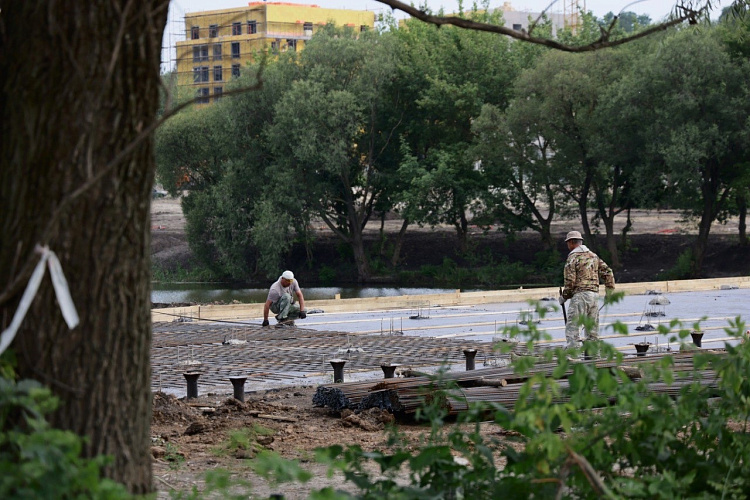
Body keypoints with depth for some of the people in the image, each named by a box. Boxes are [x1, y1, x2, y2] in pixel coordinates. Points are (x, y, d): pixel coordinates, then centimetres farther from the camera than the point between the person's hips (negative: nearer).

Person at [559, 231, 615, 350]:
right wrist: (609, 290, 17)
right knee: (592, 328, 13)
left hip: (580, 295, -7)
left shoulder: (573, 258, -6)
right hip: (594, 294, 7)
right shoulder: (593, 256, 15)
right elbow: (607, 272, 13)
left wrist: (564, 297, 2)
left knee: (572, 327, -8)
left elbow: (570, 281, -10)